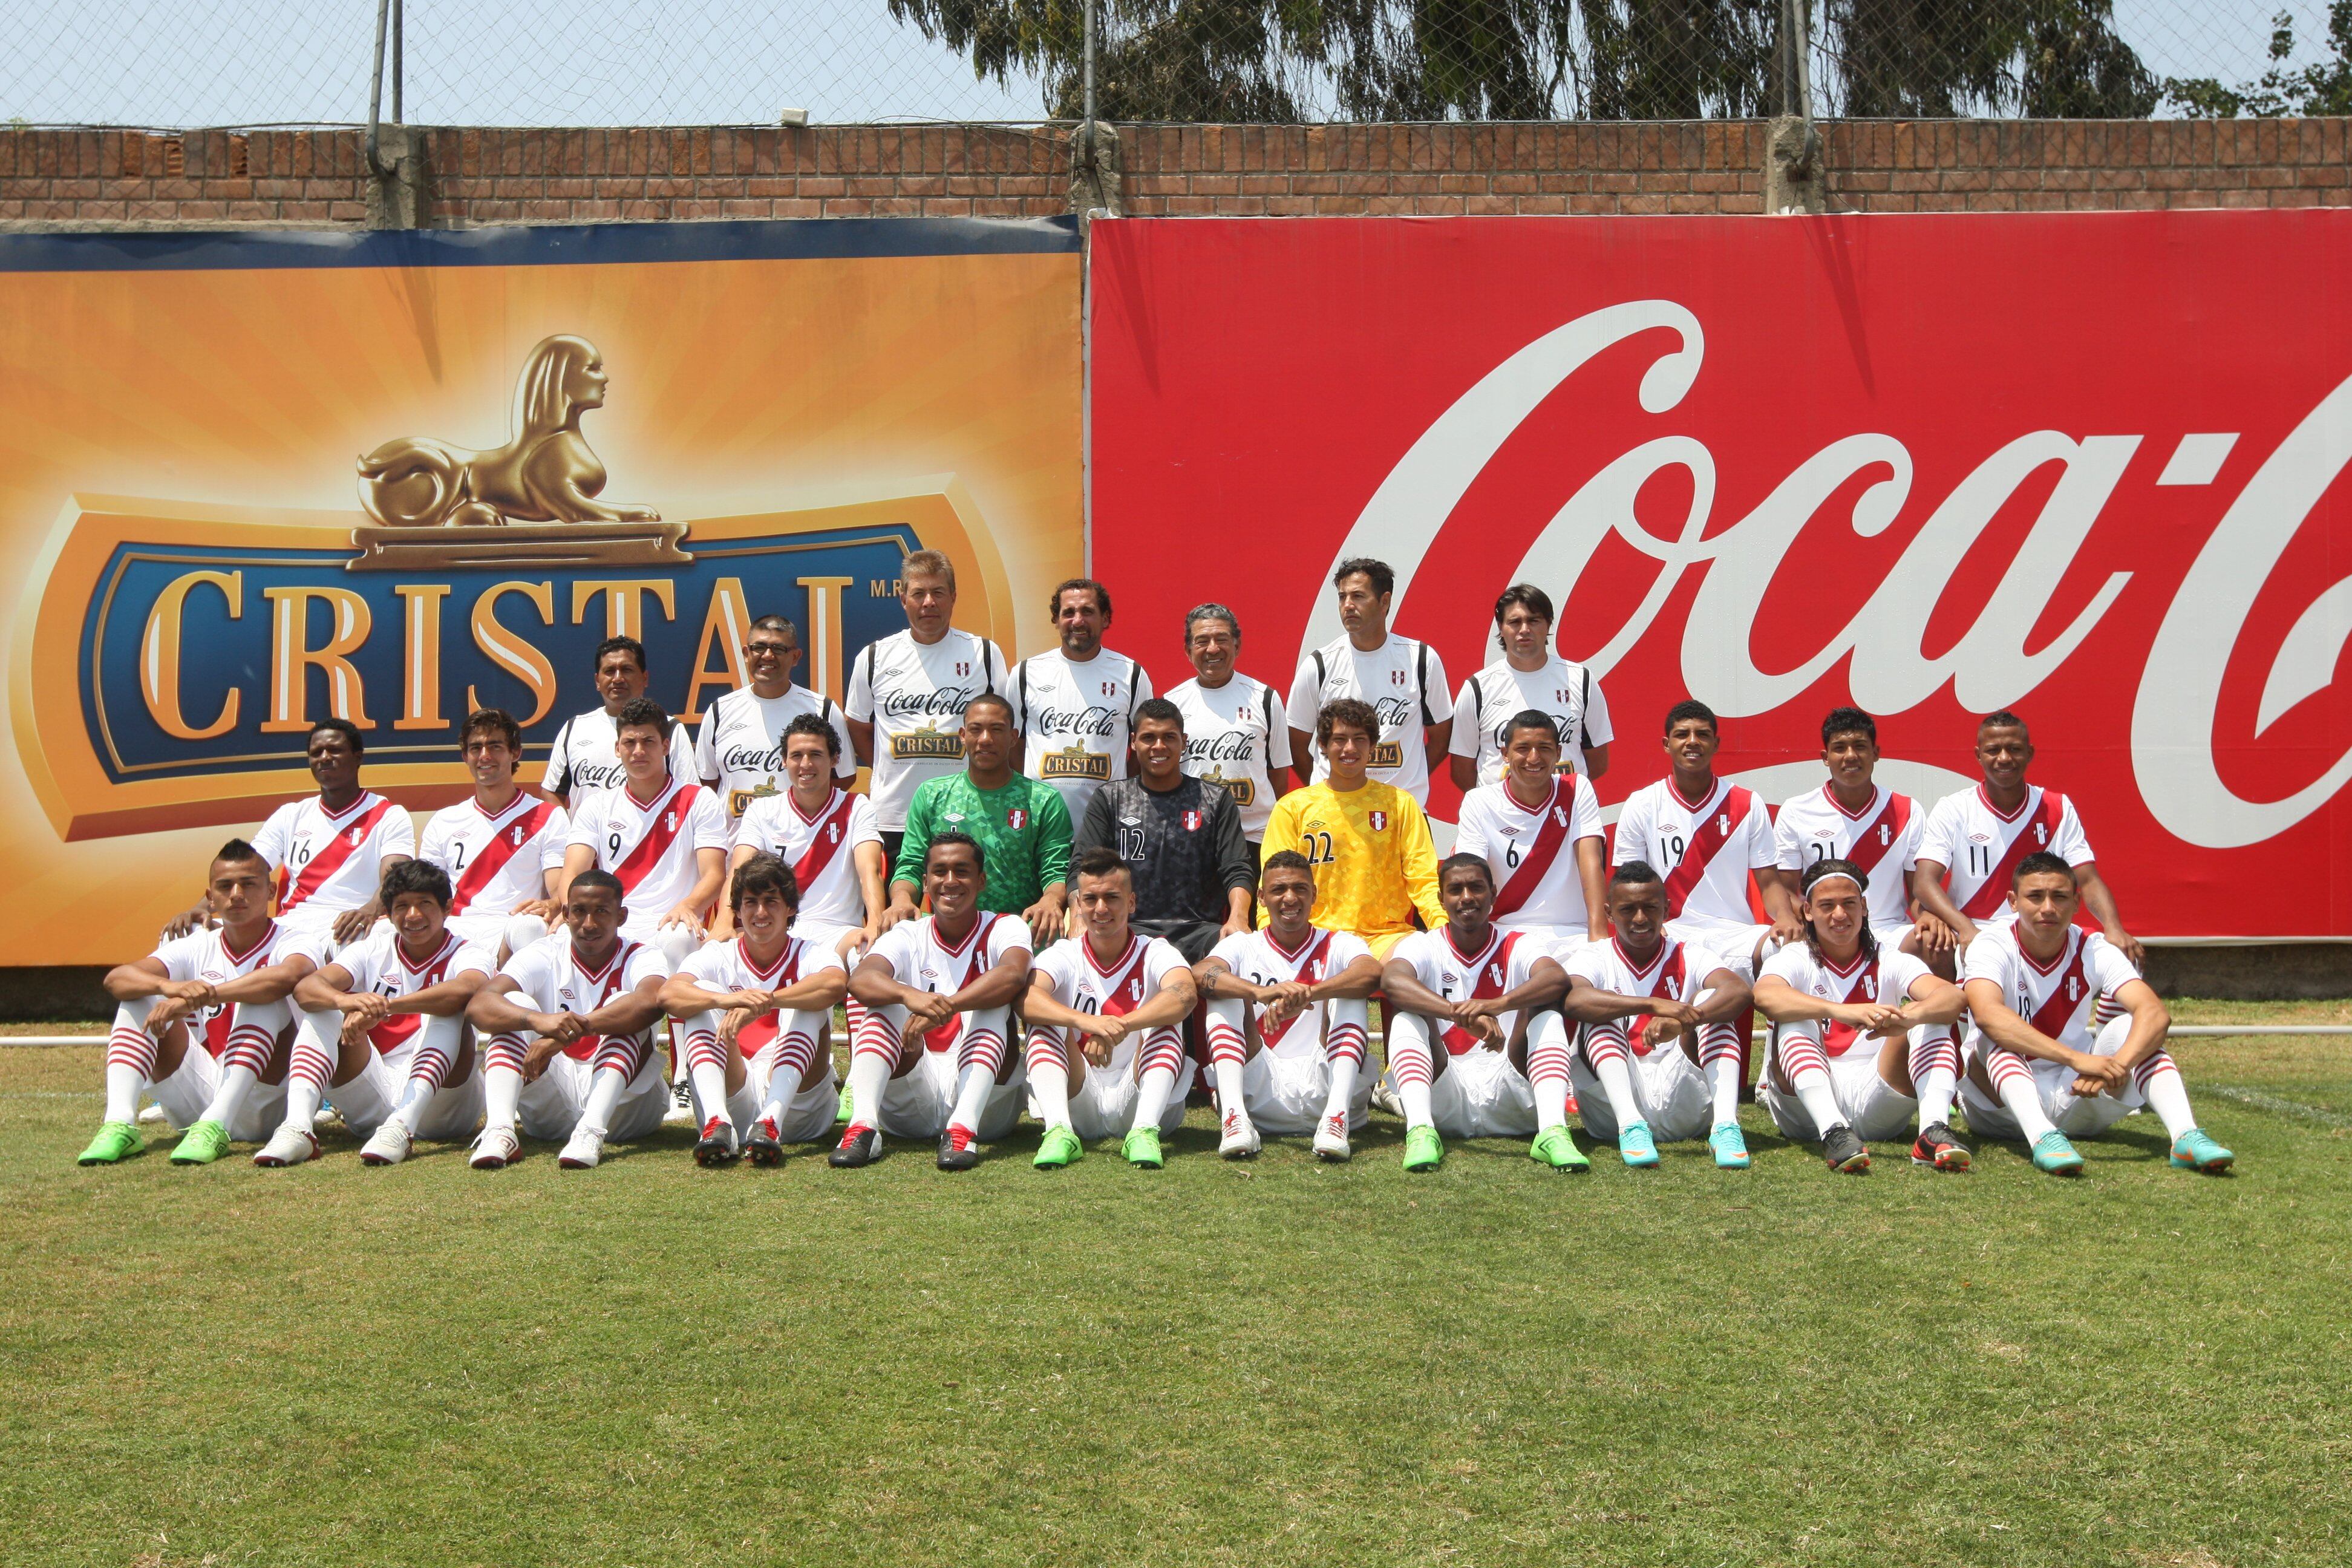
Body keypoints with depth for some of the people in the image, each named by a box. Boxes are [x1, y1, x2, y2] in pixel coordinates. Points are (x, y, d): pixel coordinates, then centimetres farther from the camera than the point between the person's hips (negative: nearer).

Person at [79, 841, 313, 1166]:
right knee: (142, 996, -6)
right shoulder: (197, 947, 7)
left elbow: (291, 975, -33)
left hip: (259, 1105, -4)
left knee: (264, 995, -25)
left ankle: (216, 1126, -38)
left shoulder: (287, 943, -6)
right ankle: (120, 1123, -25)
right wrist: (170, 986, -31)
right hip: (196, 1103, 4)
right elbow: (115, 979, -9)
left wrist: (199, 997, -36)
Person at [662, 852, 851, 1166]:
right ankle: (718, 1122, -37)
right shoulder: (718, 957, 10)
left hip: (797, 1103, -1)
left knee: (807, 1002, -18)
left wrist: (762, 1002, -36)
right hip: (734, 1098, 1)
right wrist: (726, 999, -34)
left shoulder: (810, 955, 6)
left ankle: (771, 1121, -41)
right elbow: (668, 995, -13)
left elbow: (837, 984, -21)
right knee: (705, 994, -13)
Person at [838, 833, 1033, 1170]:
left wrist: (945, 1006, -39)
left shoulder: (1003, 929, 2)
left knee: (992, 1003, -22)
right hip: (912, 1110, 1)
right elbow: (859, 979, -17)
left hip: (986, 1101, -1)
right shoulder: (909, 936, 5)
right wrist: (910, 996, -39)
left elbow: (1014, 974, -24)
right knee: (888, 1000, -16)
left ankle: (964, 1128, -40)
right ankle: (863, 1126, -34)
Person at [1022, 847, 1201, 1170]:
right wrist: (1085, 1021, -41)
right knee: (1043, 1023, -18)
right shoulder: (1063, 956, 1)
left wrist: (1117, 1027, -40)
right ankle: (1059, 1131, -38)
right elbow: (1026, 998, -22)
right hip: (1078, 1104, 1)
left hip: (1140, 1101, -1)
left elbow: (1183, 996, -26)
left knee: (1166, 1021, -21)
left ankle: (1145, 1131, -38)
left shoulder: (1155, 953, -1)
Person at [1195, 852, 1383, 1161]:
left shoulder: (1338, 945, 9)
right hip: (1259, 1097, 1)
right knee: (1224, 994, -12)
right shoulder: (1244, 946, 10)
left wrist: (1307, 993, -34)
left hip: (1322, 1088, 0)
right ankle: (1233, 1115, -32)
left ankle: (1337, 1115, -35)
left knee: (1350, 995, -15)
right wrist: (1260, 992, -34)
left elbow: (1372, 974, -17)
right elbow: (1199, 974, -14)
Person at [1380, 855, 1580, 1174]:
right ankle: (1420, 1130, -42)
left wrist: (1498, 1004, -39)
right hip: (1443, 1107, 0)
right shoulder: (1423, 946, 4)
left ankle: (1552, 1130, -39)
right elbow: (1391, 980, -22)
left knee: (1547, 1016, -19)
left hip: (1508, 1097, 0)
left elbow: (1559, 979, -19)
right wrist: (1461, 1013, -38)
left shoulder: (1517, 946, 6)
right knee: (1407, 1019, -20)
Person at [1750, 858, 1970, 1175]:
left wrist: (1908, 1016, -38)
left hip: (1877, 1107, 2)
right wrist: (1843, 1011, -41)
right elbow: (1764, 995, -25)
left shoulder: (1890, 961, 6)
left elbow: (1952, 997, -15)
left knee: (1930, 1016, -15)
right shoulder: (1794, 959, 1)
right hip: (1807, 1109, -1)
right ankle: (1833, 1133, -45)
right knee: (1794, 1018, -25)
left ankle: (1934, 1129, -37)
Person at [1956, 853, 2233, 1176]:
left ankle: (2187, 1137, -35)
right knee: (1999, 1037, -31)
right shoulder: (1992, 945, -16)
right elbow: (1987, 1014, -37)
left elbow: (2155, 1014, -22)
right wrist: (2078, 1059, -47)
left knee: (2129, 1027, -18)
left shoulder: (2094, 951, -6)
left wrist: (2118, 1064, -43)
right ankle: (2043, 1138, -52)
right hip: (2003, 1104, -3)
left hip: (2075, 1094, 3)